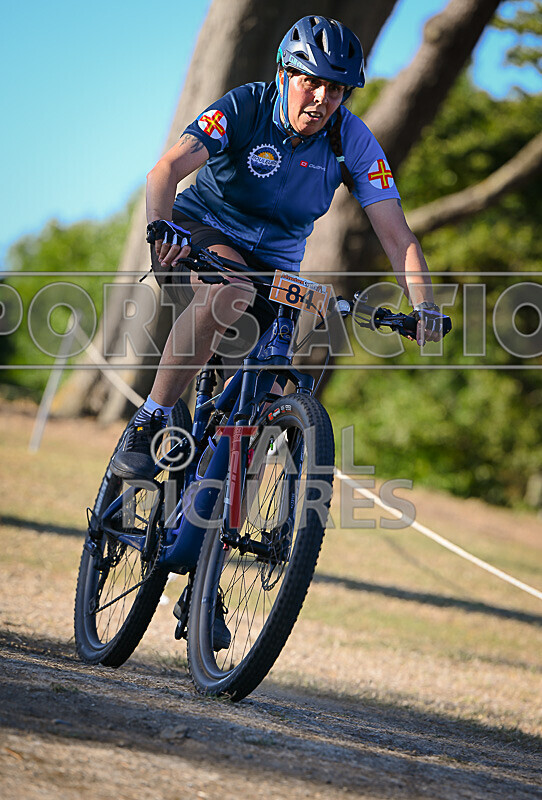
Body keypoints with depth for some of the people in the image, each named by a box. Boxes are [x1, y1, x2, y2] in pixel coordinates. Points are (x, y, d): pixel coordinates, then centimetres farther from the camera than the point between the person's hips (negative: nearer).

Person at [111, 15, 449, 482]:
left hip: (276, 264, 4)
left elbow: (397, 235, -15)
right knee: (230, 291, -38)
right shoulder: (244, 109, -19)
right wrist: (161, 227, -52)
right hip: (200, 233, -4)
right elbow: (167, 170, -32)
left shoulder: (352, 141, -12)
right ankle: (146, 429, -30)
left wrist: (424, 308, -31)